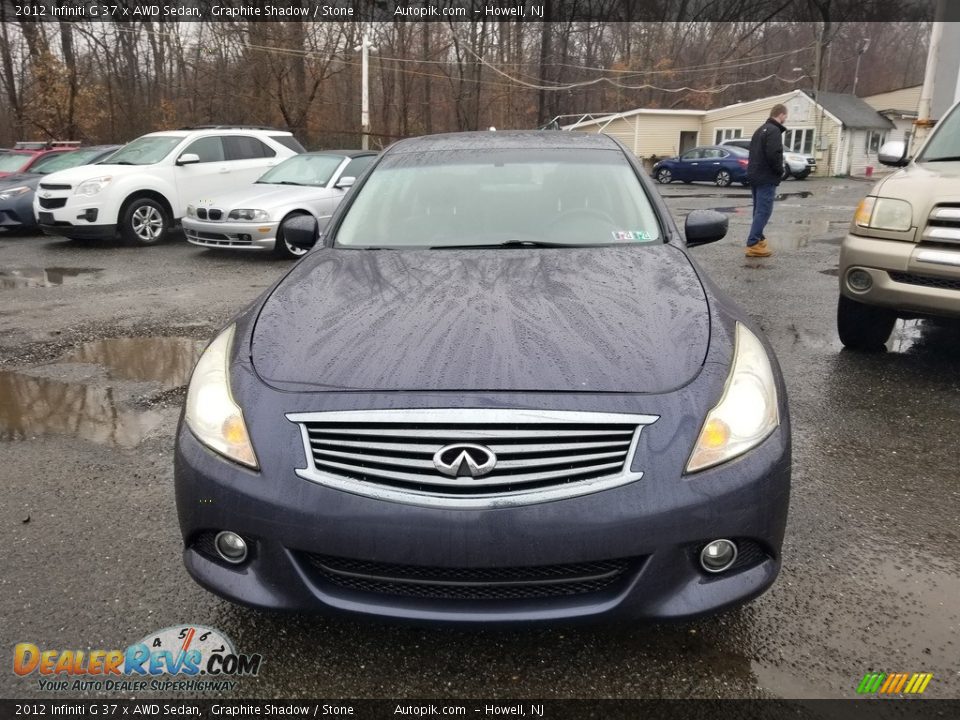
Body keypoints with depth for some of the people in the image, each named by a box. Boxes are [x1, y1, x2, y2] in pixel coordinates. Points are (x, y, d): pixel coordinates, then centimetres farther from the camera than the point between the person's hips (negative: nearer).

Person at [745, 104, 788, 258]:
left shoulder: (761, 129, 17)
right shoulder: (774, 131, -13)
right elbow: (774, 154, -23)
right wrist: (780, 171, -9)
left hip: (754, 176, 10)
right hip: (766, 178, -10)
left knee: (759, 210, 17)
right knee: (763, 211, -9)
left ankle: (758, 239, 25)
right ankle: (753, 245, -12)